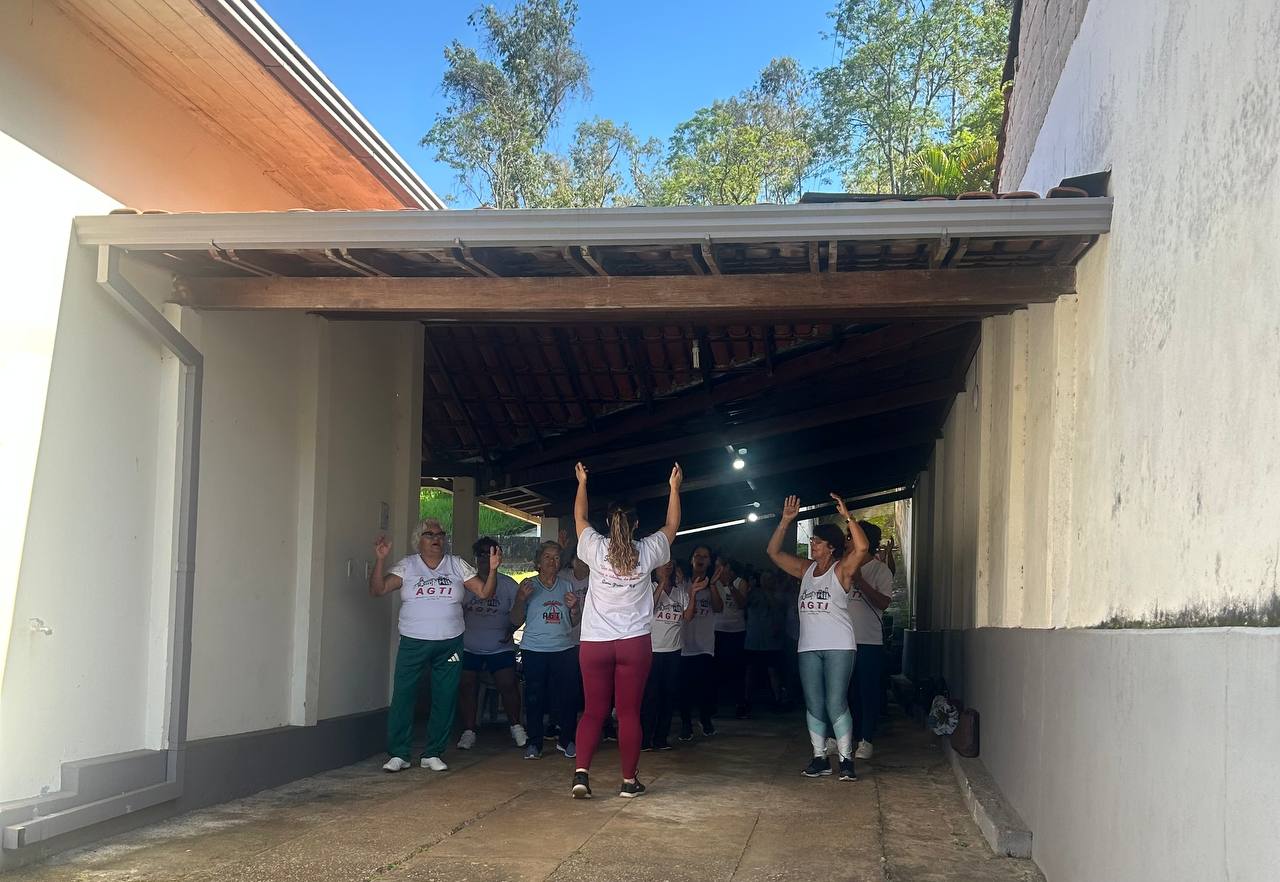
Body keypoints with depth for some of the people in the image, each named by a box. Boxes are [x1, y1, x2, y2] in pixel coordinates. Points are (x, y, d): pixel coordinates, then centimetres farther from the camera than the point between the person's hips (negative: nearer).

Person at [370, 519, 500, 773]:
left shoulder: (457, 566, 7)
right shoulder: (407, 566, 3)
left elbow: (484, 592, 3)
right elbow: (378, 589, -6)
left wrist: (493, 570, -14)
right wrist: (380, 560, -18)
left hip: (450, 644, 2)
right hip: (412, 644, -2)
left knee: (445, 701, 4)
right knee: (402, 697, -6)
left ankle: (433, 754, 15)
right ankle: (398, 754, 3)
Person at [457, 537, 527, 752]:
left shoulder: (507, 584, 4)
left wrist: (511, 629, -9)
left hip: (500, 646, 0)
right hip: (468, 647, 0)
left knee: (508, 685, -5)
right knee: (466, 687, -1)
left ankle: (516, 726, 12)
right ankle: (468, 731, 9)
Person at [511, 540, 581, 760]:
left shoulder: (567, 586, 11)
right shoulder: (528, 585, 4)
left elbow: (575, 622, 16)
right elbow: (516, 621, 4)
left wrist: (574, 608, -5)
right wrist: (521, 599, -11)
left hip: (564, 649, 2)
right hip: (534, 650, -2)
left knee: (566, 696, -2)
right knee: (534, 697, -1)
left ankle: (565, 740, 12)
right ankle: (534, 743, 8)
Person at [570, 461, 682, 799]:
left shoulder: (596, 549, -2)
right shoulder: (647, 552, -1)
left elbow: (579, 518, 17)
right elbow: (672, 526, 17)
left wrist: (582, 483, 29)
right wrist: (674, 487, 28)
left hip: (595, 643, 1)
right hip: (635, 643, -1)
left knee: (593, 710, 7)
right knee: (629, 713, 4)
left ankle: (581, 772, -9)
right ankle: (629, 781, 8)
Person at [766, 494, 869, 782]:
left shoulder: (841, 570, -4)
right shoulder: (805, 569, 13)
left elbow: (861, 548, -22)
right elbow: (774, 552, 13)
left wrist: (847, 516, -22)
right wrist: (786, 521, 5)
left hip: (838, 647, -6)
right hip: (809, 647, 6)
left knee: (836, 704, -8)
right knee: (813, 705, 7)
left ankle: (846, 759, 0)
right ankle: (820, 759, 14)